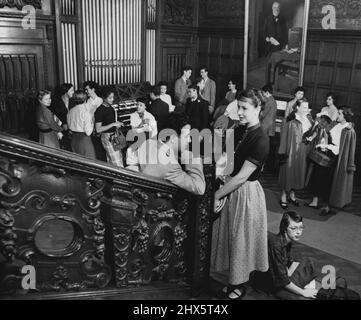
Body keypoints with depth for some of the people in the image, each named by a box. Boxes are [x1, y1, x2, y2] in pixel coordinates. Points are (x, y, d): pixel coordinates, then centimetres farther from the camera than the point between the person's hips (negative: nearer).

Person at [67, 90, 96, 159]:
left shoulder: (70, 111, 1)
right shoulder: (85, 112, -18)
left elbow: (69, 125, 12)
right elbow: (88, 132, -17)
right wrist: (92, 124, -1)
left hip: (74, 139, 7)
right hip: (84, 139, -7)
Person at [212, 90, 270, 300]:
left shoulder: (260, 140, -22)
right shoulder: (245, 133, 6)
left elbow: (243, 176, -23)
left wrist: (217, 195, -17)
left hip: (247, 194, -8)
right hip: (235, 191, 8)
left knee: (243, 239, 9)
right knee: (234, 238, 19)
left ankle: (240, 286, 31)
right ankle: (236, 281, 37)